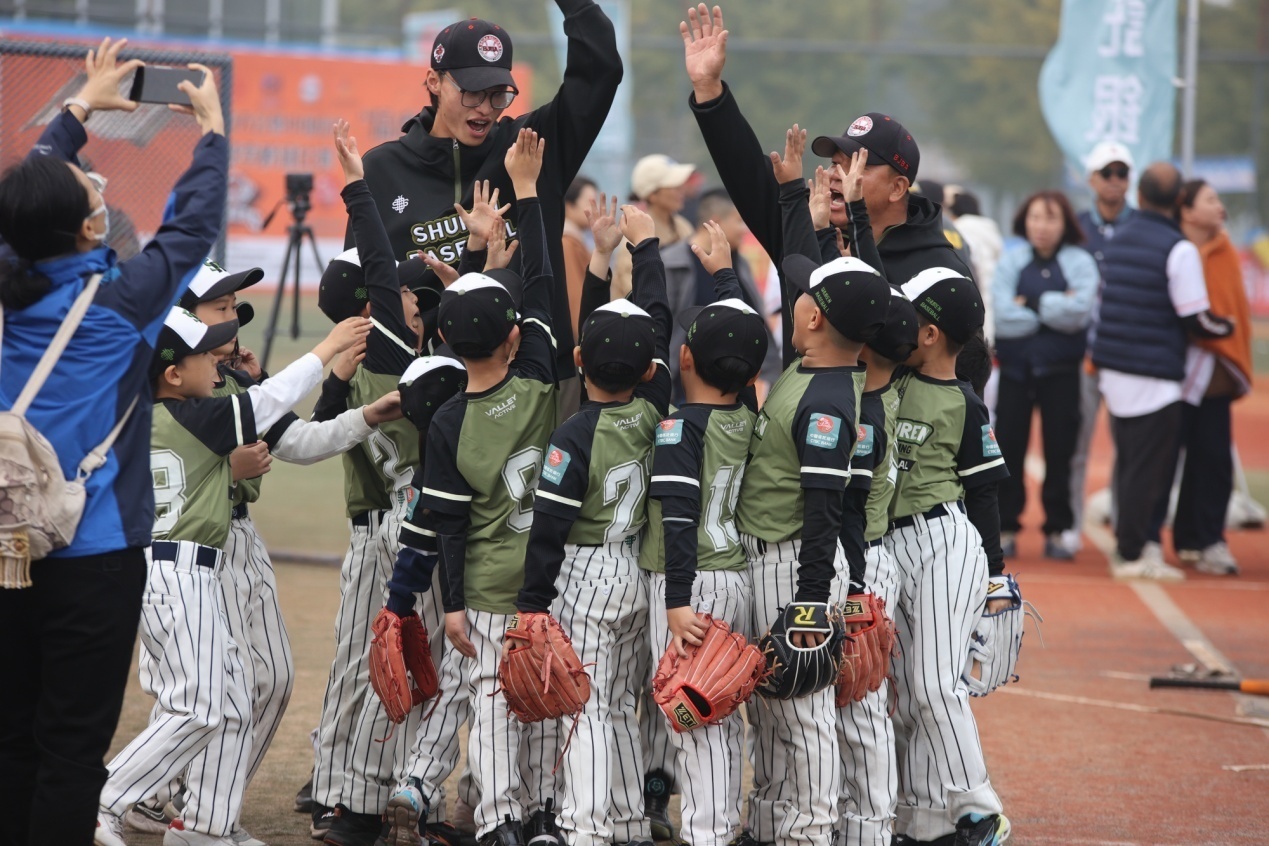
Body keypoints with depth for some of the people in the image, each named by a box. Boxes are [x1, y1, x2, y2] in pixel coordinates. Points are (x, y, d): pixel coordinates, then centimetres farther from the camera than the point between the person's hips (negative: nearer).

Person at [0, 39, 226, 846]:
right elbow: (196, 223, -1)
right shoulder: (119, 298, -12)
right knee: (73, 743, -4)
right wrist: (212, 126, 14)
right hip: (94, 551, -6)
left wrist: (81, 106, 30)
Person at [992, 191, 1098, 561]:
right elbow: (1003, 315, -9)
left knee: (1060, 452, 2)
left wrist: (1031, 303, -8)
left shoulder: (1081, 263, 4)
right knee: (1009, 450, 0)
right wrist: (1054, 310, -9)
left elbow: (1079, 309, -12)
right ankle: (1005, 529, 7)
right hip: (1015, 368, 0)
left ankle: (1057, 530, 10)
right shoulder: (1009, 262, 4)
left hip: (1061, 371, 0)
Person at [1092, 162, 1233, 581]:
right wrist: (1228, 328, 9)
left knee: (1128, 463, 14)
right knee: (1145, 467, -2)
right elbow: (1196, 318, -10)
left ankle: (1129, 544, 17)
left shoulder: (1116, 240, 9)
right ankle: (1132, 554, -1)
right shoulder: (1179, 249, -13)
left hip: (1113, 369, 7)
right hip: (1154, 374, -7)